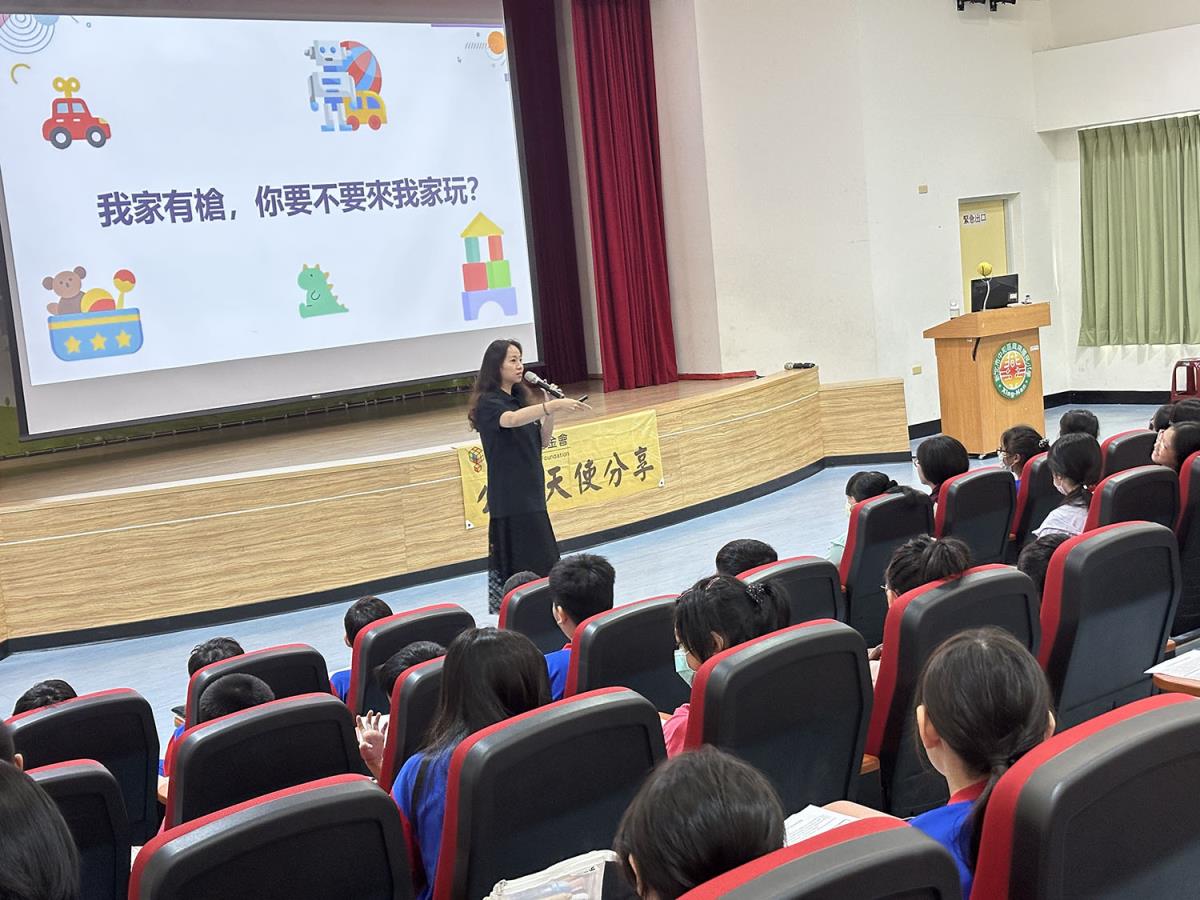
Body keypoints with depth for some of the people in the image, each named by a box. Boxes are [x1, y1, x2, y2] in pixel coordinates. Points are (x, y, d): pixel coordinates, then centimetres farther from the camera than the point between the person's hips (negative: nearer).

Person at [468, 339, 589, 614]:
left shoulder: (522, 397, 12)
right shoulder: (488, 403, -11)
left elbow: (541, 442, 14)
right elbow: (511, 420, -34)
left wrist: (550, 412, -4)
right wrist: (552, 405, -44)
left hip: (530, 492, 8)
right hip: (508, 497, -8)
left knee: (543, 563, 8)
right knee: (526, 568, -10)